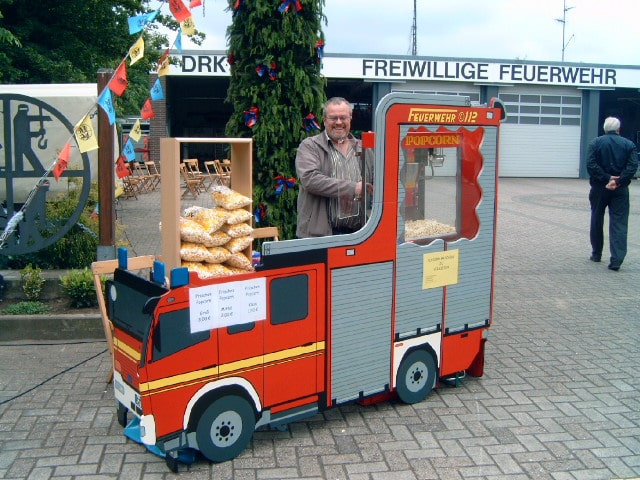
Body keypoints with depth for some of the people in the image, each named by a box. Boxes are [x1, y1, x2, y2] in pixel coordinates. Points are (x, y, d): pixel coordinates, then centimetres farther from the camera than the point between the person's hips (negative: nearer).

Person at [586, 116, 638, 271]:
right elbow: (632, 166, -9)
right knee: (619, 223, -1)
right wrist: (617, 181, -14)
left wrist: (606, 178, -12)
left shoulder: (596, 143, 1)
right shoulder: (629, 144, 4)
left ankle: (596, 254, 25)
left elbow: (591, 165, -12)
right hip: (620, 190, 0)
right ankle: (616, 260, -10)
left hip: (599, 188, 0)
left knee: (597, 221, 15)